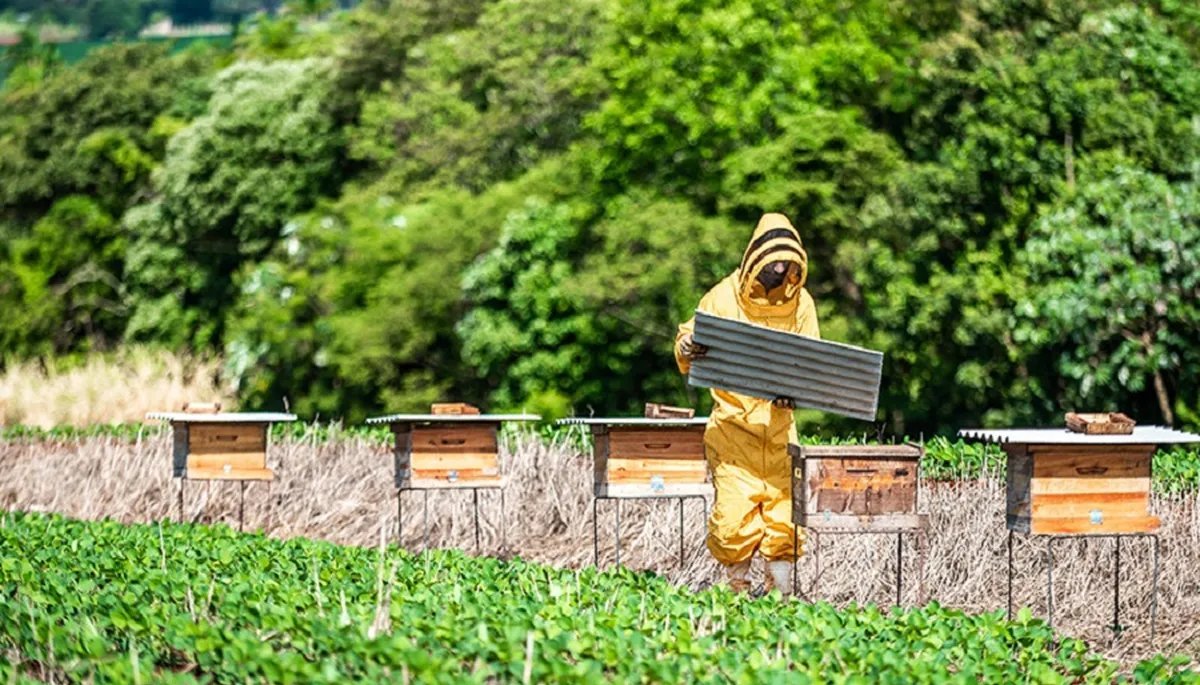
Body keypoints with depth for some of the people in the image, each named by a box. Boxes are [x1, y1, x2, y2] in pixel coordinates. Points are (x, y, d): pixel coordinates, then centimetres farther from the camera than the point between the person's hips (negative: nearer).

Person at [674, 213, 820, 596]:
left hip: (780, 424, 2)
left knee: (784, 512, -1)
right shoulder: (724, 297, -2)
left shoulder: (800, 302, 5)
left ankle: (780, 592, 8)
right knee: (735, 512, -7)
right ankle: (737, 591, 7)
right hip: (734, 424, -2)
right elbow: (687, 346, 1)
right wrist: (687, 350, -24)